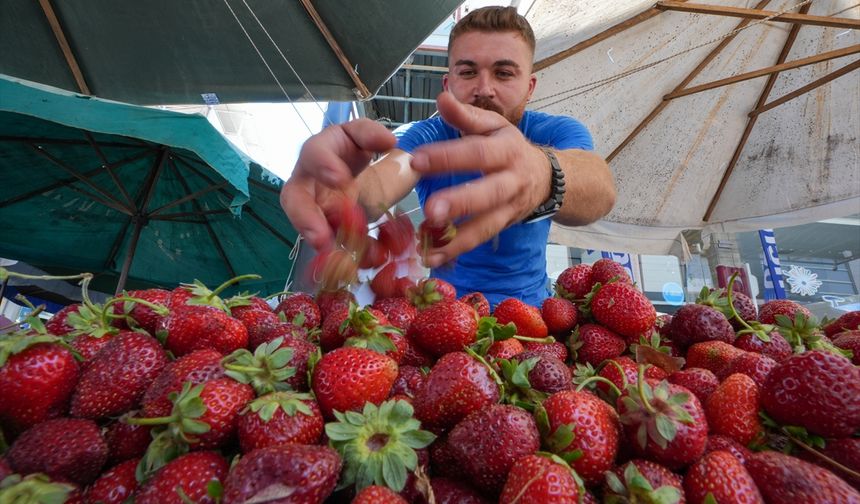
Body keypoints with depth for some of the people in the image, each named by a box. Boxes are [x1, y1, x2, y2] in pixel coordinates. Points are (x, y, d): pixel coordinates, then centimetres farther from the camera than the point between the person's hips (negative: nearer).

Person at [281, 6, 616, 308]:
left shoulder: (556, 133, -10)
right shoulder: (425, 138, -10)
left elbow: (600, 190, -32)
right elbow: (387, 176, -32)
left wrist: (542, 172, -54)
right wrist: (349, 191, -54)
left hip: (529, 304, 1)